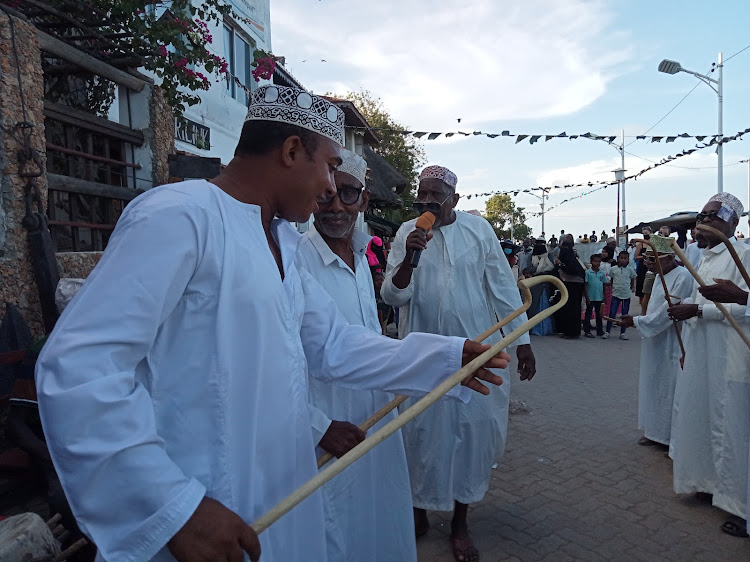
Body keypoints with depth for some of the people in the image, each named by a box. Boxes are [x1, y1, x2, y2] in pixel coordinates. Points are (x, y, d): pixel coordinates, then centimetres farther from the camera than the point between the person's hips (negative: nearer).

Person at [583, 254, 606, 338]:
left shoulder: (602, 273, 4)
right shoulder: (588, 272, -6)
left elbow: (604, 285, 10)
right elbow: (585, 285, -6)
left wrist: (604, 297, 8)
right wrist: (587, 297, -9)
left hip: (599, 297, 4)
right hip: (590, 297, -4)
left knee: (599, 314, 13)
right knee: (588, 314, 3)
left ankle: (599, 330, 22)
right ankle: (587, 331, 9)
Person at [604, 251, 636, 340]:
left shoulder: (630, 270, -1)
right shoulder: (614, 269, -1)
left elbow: (632, 280, 12)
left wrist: (630, 288, 10)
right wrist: (613, 287, 4)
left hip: (627, 295, 1)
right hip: (616, 294, -1)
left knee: (625, 315, 7)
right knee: (612, 314, -3)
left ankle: (622, 333, 15)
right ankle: (607, 332, 4)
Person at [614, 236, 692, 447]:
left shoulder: (683, 277, -18)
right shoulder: (661, 277, 11)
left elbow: (667, 312, -23)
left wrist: (636, 321, -19)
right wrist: (638, 321, 3)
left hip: (671, 346, -9)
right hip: (655, 344, 9)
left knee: (670, 389, 1)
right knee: (653, 386, 14)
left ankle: (674, 437, 15)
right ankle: (656, 432, 26)